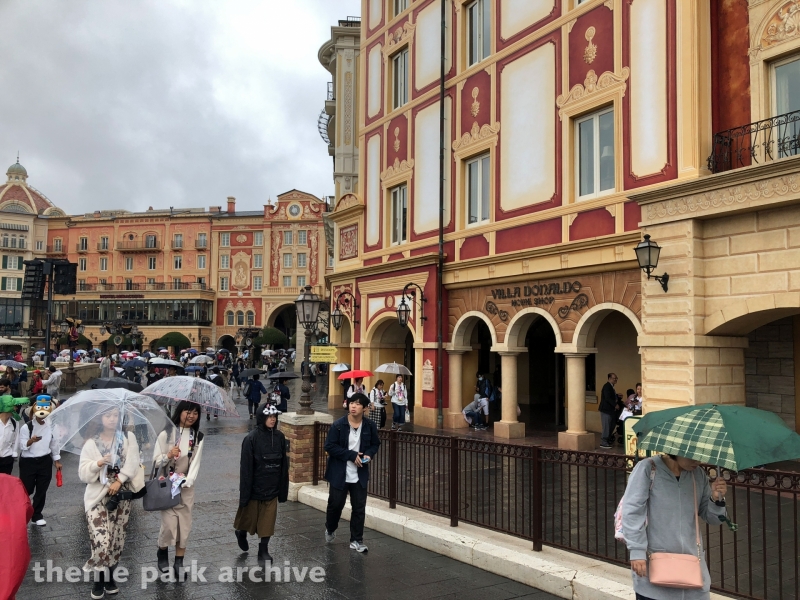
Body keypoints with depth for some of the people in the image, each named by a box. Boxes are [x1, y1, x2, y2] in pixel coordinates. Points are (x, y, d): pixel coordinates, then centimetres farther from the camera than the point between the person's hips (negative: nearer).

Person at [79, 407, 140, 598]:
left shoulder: (128, 438, 5)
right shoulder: (91, 443, 2)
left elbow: (132, 462, -5)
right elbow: (83, 473, -3)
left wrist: (119, 481, -14)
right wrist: (98, 463, -19)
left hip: (121, 495, 2)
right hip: (97, 495, -2)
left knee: (117, 538, 6)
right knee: (101, 538, -12)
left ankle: (109, 577, 22)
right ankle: (98, 579, 5)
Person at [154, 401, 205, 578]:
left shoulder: (198, 437, 2)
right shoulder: (166, 434, -6)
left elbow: (196, 462, -5)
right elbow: (156, 461, -5)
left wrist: (187, 482, -19)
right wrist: (169, 456, -26)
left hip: (186, 486, 3)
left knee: (185, 525, 3)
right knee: (169, 524, -7)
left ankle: (179, 562, 15)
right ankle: (162, 552, 22)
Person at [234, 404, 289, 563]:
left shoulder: (280, 437, -2)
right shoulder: (251, 438, -15)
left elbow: (284, 465, 2)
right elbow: (246, 468, -14)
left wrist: (283, 489, 3)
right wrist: (244, 494, -14)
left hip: (272, 488, 3)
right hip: (255, 488, -3)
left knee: (267, 521, 5)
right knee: (249, 518, 15)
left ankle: (264, 551, 18)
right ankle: (241, 532, 46)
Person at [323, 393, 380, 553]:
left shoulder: (370, 426, -3)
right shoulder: (338, 425, -12)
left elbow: (375, 444, 10)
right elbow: (330, 446, -14)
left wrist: (369, 454, -11)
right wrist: (351, 455, -20)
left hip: (360, 475, 2)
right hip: (339, 474, -2)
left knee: (359, 508, 5)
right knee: (335, 504, 12)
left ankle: (356, 540, 19)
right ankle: (330, 529, 41)